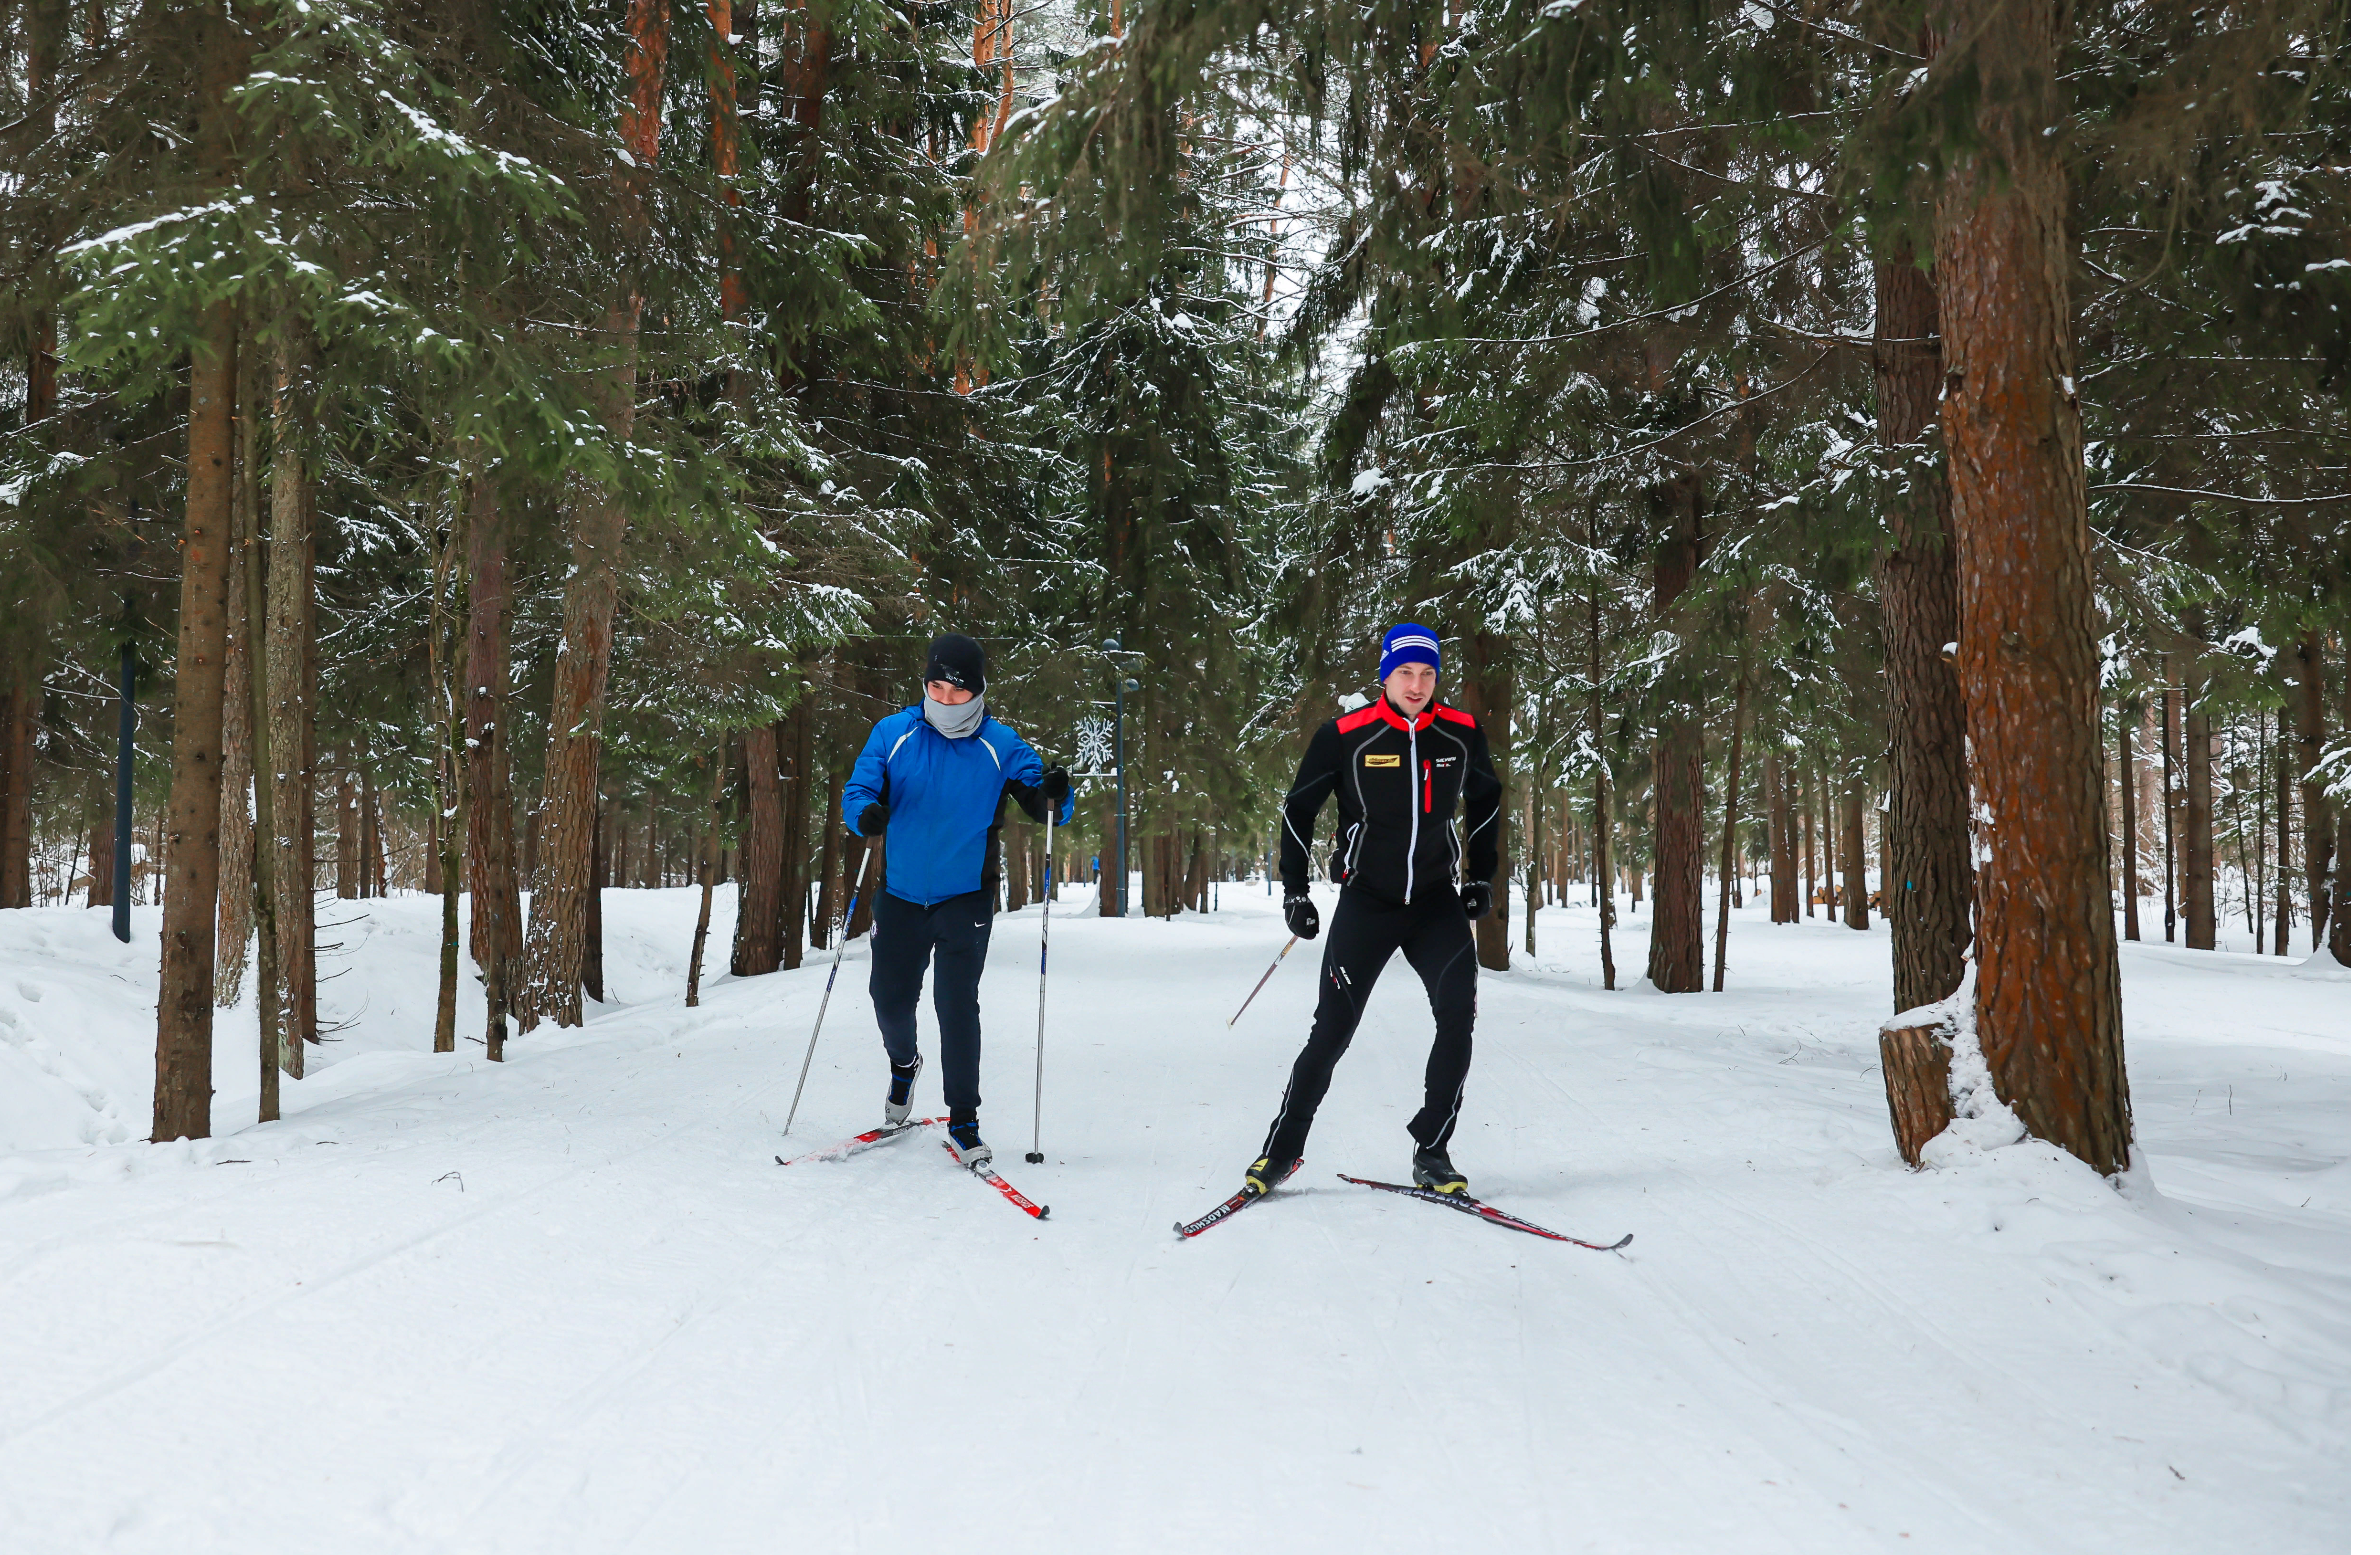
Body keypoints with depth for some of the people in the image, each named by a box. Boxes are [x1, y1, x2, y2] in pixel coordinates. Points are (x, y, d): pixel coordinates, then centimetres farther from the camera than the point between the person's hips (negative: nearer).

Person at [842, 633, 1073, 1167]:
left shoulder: (999, 746, -6)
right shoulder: (893, 735, -3)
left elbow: (1044, 803, -5)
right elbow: (858, 789, -5)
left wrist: (1054, 796, -29)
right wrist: (867, 813, -29)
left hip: (966, 898, -2)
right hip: (901, 896, 2)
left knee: (957, 1004, -9)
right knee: (890, 996, 10)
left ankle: (965, 1120, 3)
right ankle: (904, 1064, 43)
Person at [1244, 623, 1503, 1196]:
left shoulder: (1462, 735, -3)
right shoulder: (1344, 737, -11)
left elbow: (1486, 798, 17)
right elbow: (1298, 810, 2)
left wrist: (1480, 877, 17)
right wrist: (1295, 892, -1)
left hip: (1438, 901, 2)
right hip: (1366, 902, -2)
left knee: (1458, 1016, -12)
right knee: (1333, 1030, -2)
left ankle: (1431, 1152, 1)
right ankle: (1283, 1148, 13)